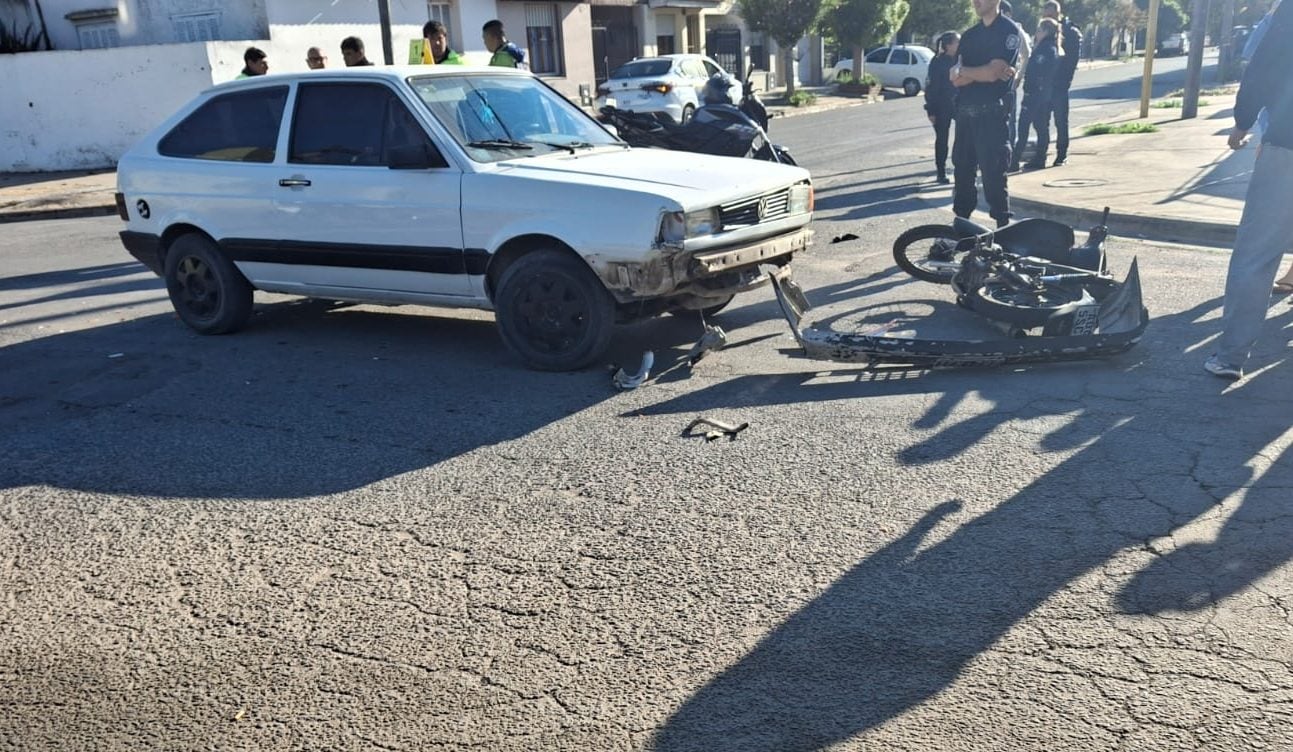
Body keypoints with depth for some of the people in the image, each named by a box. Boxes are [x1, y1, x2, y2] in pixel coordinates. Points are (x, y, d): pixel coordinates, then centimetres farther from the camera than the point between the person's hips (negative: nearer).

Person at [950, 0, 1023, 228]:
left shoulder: (1009, 30, -3)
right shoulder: (969, 35, 17)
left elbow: (993, 73, -14)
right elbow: (956, 79, 5)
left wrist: (962, 70, 0)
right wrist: (983, 73, -10)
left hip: (992, 113, -6)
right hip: (965, 112, 7)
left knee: (993, 175, -7)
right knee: (962, 172, 9)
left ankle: (1003, 227, -2)